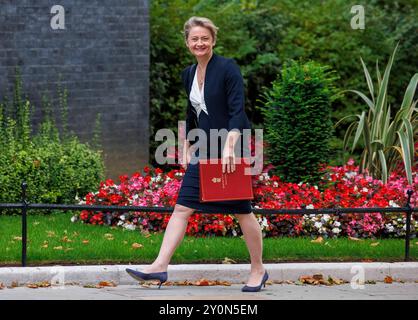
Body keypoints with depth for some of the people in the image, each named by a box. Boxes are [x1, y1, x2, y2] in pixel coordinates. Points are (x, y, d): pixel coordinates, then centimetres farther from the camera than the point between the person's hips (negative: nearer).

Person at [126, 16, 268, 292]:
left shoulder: (227, 68, -11)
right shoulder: (189, 75, 10)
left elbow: (237, 111, -18)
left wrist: (229, 147, -27)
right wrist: (187, 148, 18)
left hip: (233, 148, -7)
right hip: (204, 151, 7)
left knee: (243, 211, 2)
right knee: (182, 207, -4)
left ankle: (259, 271, 16)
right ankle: (160, 267, -9)